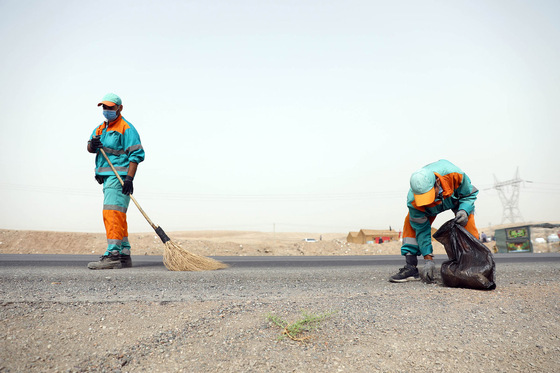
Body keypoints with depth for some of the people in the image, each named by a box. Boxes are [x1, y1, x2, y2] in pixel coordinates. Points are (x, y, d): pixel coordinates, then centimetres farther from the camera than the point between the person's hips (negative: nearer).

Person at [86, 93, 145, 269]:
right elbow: (90, 148, 12)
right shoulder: (100, 128, 23)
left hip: (119, 177, -9)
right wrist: (92, 144, -13)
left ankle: (112, 254, -17)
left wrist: (129, 178, -21)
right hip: (107, 177, 9)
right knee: (117, 216, 10)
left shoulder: (126, 128, -4)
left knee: (112, 213, -16)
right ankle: (124, 256, 16)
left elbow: (136, 154, -12)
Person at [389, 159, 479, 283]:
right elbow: (422, 229, -28)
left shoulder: (454, 174, -44)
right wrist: (428, 259, -31)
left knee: (468, 223, -25)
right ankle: (410, 267, -17)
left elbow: (469, 194, -22)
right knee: (411, 224, -21)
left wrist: (464, 210, -43)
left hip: (457, 198, 0)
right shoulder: (413, 201, -39)